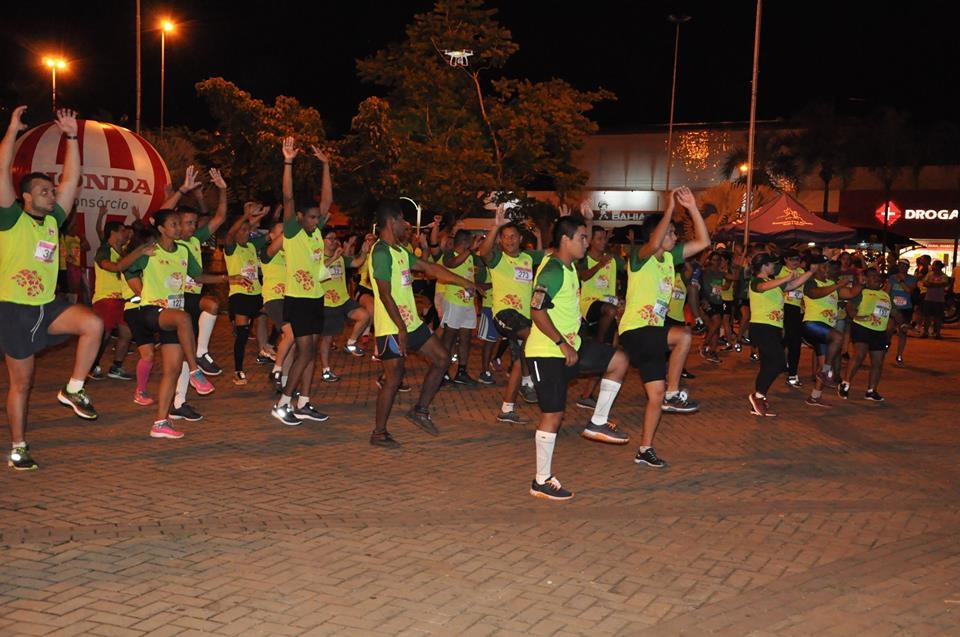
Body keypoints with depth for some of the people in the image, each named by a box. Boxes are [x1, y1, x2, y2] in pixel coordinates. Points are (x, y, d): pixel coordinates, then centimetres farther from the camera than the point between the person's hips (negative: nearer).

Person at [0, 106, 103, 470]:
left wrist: (71, 137, 5)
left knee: (93, 324, -23)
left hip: (48, 306, 5)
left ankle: (73, 391, -7)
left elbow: (71, 180, 7)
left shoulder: (53, 221, 9)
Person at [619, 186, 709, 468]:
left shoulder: (669, 257, 10)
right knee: (683, 337, -29)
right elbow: (654, 243, -35)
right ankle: (674, 392, -13)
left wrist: (692, 208, 0)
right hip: (634, 331, -8)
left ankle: (645, 450, 16)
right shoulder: (640, 257, -12)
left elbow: (703, 242, 8)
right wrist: (670, 208, -28)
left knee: (656, 395, 7)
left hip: (652, 334, 8)